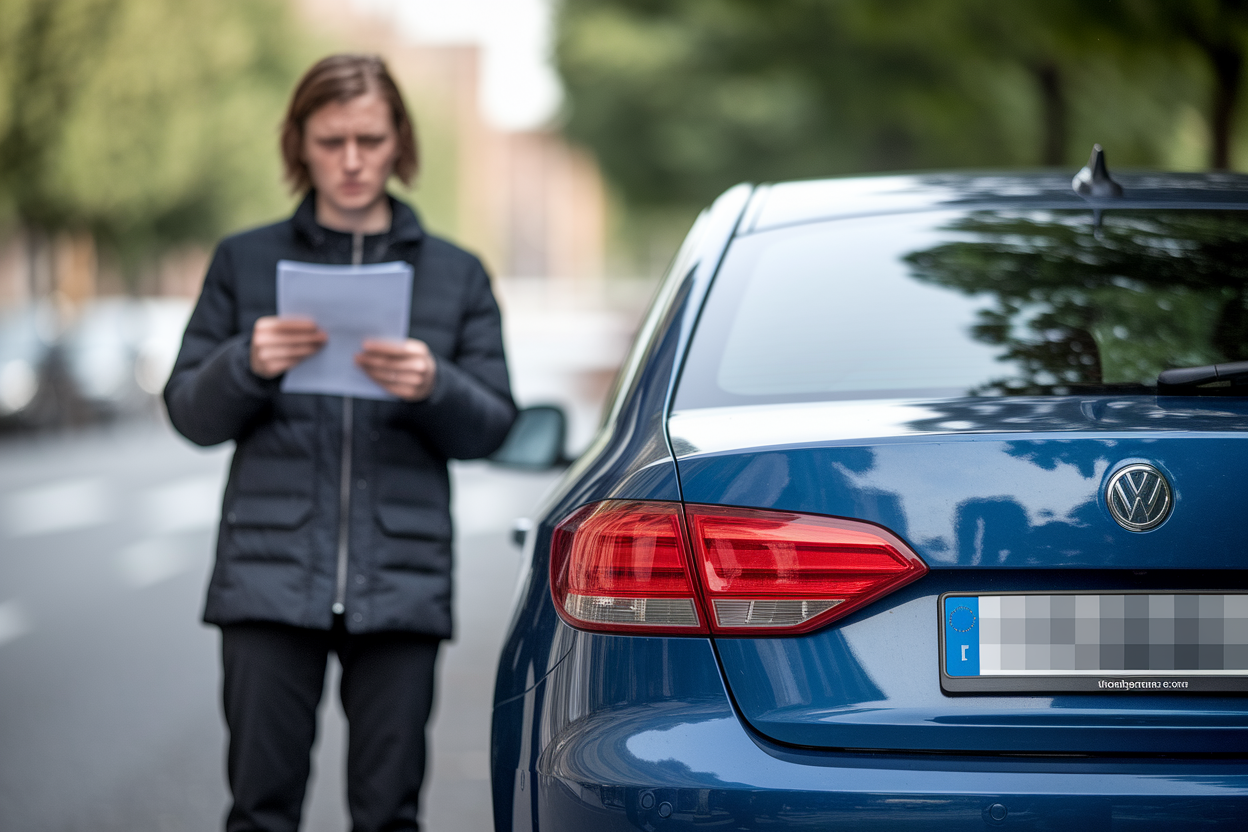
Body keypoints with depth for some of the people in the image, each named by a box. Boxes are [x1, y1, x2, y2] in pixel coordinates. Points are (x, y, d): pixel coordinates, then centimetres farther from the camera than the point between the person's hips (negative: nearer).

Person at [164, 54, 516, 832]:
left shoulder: (456, 273, 12)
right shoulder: (246, 262, 11)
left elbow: (492, 427, 8)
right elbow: (190, 414, 8)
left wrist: (433, 387, -13)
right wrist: (247, 365, -12)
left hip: (401, 581, 1)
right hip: (271, 575, 0)